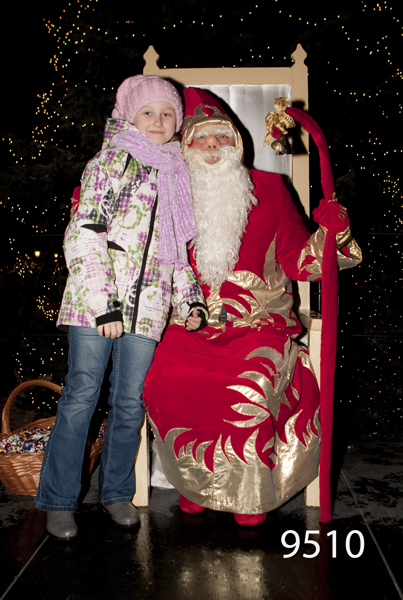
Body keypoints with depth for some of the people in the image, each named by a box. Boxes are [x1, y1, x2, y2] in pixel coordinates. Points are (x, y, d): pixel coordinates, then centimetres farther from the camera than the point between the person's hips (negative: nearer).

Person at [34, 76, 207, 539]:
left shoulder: (176, 176, 19)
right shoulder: (110, 161, 3)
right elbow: (84, 234, -8)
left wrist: (191, 300, 12)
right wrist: (103, 302, -16)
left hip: (147, 305, 4)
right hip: (94, 299, -4)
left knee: (130, 402, 7)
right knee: (81, 396, -2)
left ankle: (116, 491, 26)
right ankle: (59, 500, 14)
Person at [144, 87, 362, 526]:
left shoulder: (267, 189, 8)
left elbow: (297, 259, 8)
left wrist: (332, 233, -10)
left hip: (259, 322, -2)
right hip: (194, 323, 2)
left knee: (250, 385, -28)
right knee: (165, 381, -22)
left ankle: (250, 491, -1)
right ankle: (198, 481, 3)